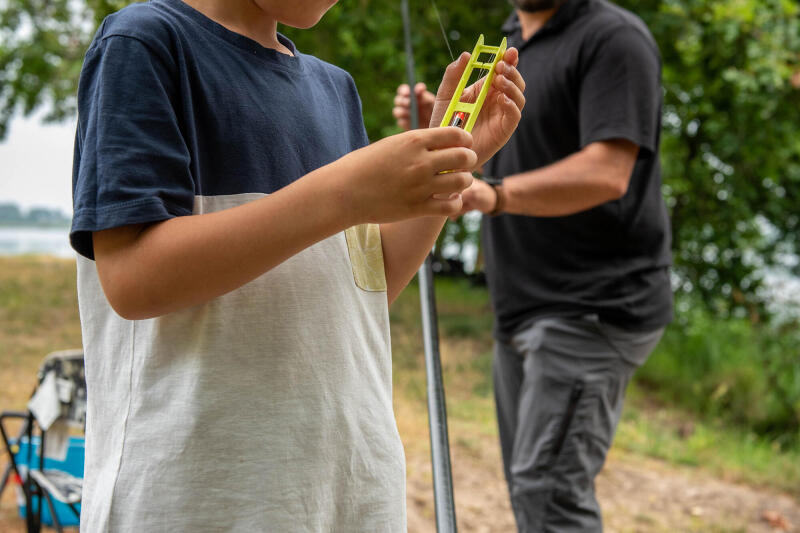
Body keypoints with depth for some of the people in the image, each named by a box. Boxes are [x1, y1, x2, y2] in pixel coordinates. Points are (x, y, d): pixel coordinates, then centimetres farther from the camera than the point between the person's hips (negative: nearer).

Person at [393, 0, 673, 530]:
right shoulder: (512, 45, 16)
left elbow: (607, 173, -24)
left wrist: (495, 195, -38)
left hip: (593, 304, -9)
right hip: (523, 309, 9)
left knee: (549, 487, -16)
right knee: (529, 485, 15)